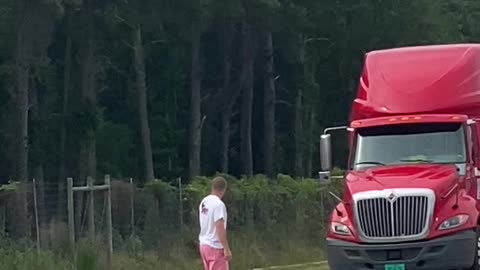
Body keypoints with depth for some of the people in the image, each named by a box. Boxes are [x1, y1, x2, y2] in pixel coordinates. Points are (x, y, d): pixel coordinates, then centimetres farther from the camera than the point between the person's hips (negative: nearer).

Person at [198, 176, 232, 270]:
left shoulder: (204, 202, 9)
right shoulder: (218, 204, -18)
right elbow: (220, 228, -23)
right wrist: (227, 249, -21)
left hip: (204, 245, 9)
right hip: (215, 247, -9)